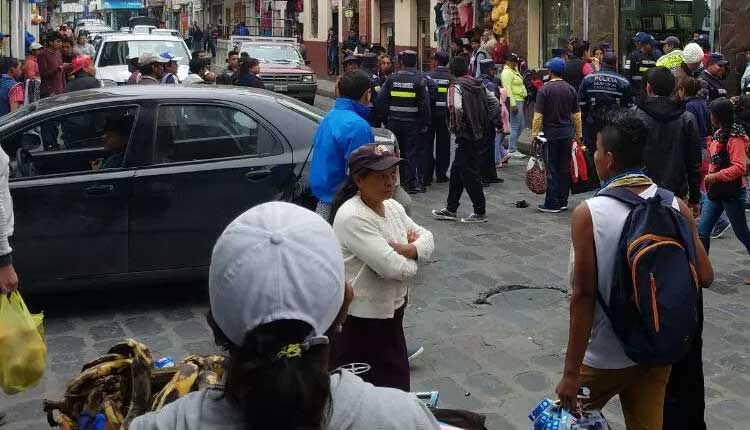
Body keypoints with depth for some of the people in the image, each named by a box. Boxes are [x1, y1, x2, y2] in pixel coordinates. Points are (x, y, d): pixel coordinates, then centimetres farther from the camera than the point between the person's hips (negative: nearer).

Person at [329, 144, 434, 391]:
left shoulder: (393, 207, 5)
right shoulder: (352, 217, -24)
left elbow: (428, 239, 6)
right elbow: (393, 267, -28)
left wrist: (406, 250, -16)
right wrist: (413, 257, -6)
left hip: (391, 310, 9)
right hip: (361, 320, -9)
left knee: (396, 385, 19)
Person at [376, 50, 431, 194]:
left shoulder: (392, 78, 3)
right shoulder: (419, 80, -6)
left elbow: (380, 100, 1)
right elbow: (425, 103, -10)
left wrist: (384, 119, 8)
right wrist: (425, 123, -3)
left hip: (394, 122, 3)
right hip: (412, 123, -3)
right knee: (411, 152, 3)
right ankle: (411, 183, 3)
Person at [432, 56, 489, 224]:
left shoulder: (456, 86, -13)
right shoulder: (479, 85, 11)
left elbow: (456, 107, -29)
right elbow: (488, 107, 14)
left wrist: (455, 127, -16)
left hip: (465, 135, -9)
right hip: (478, 134, 9)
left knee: (469, 174, -1)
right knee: (457, 172, 16)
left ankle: (480, 212, 3)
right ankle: (451, 209, 21)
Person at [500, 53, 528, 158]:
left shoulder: (514, 71, 19)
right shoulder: (507, 72, -13)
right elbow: (507, 89, -20)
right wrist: (513, 104, -25)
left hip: (520, 101, 11)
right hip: (514, 101, -11)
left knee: (520, 126, 15)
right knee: (515, 126, -8)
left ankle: (512, 147, 21)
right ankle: (512, 150, -5)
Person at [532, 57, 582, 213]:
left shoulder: (544, 90, -10)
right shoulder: (571, 90, 5)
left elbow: (538, 115, -12)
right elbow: (577, 115, 8)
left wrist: (534, 134, -5)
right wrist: (578, 135, 16)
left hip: (551, 135, -4)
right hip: (567, 135, 4)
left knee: (552, 170, -2)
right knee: (565, 169, 9)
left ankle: (552, 204, -1)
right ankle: (563, 202, 14)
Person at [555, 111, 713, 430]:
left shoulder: (589, 214, -20)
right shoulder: (676, 207, -9)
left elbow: (583, 296, -19)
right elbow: (704, 277, -5)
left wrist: (571, 373, -14)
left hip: (605, 356, -3)